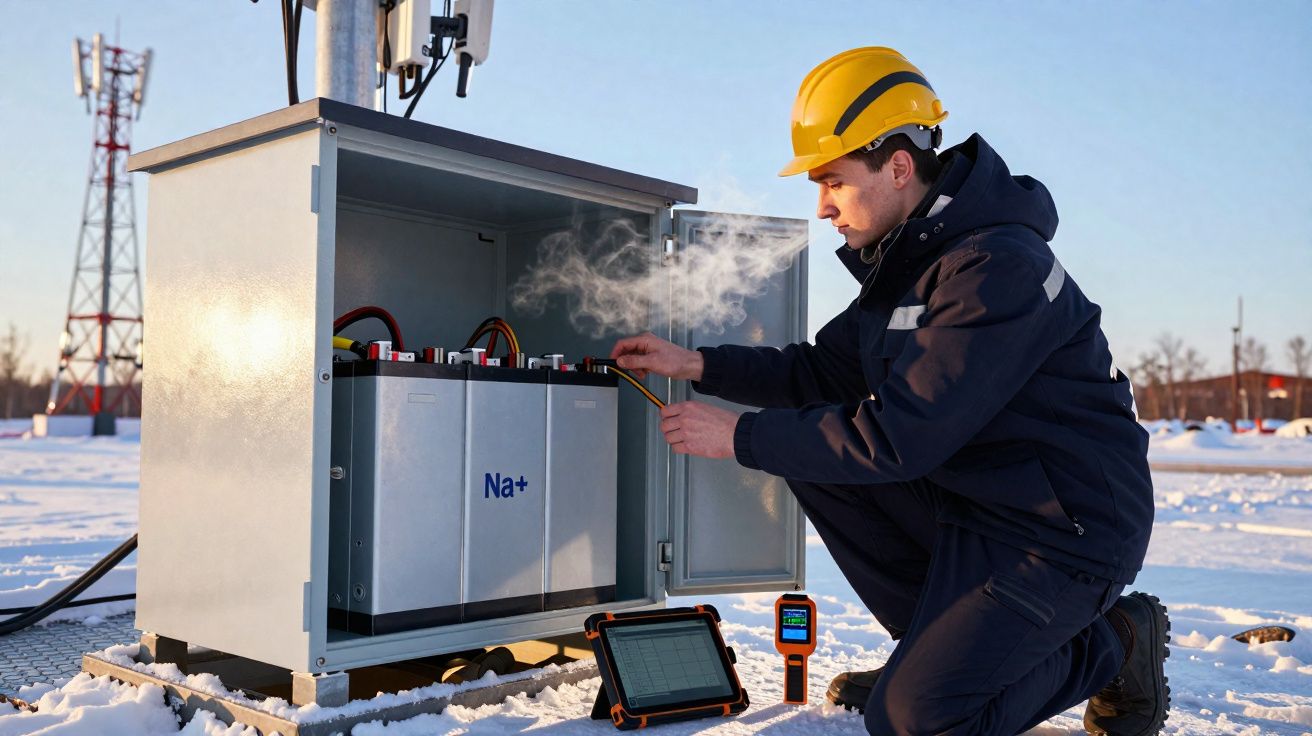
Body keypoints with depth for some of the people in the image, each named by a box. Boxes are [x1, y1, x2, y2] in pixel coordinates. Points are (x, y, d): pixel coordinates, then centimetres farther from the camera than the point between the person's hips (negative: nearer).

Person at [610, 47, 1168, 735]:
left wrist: (739, 436, -20)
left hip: (1066, 530, -9)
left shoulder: (998, 269, -25)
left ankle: (1109, 644, 7)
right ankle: (939, 644, 11)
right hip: (971, 496, 9)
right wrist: (696, 364, 2)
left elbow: (899, 437, -27)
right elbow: (826, 371, 11)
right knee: (814, 457, 1)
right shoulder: (907, 257, 6)